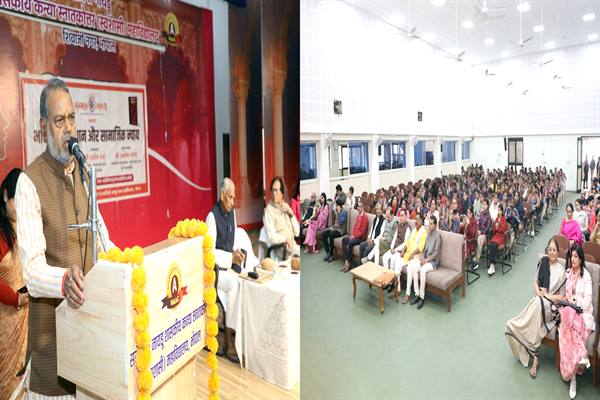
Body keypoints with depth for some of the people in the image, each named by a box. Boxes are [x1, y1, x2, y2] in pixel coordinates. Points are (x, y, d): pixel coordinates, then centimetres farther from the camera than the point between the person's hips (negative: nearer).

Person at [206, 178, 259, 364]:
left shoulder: (232, 212, 7)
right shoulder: (212, 216, -16)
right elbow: (210, 252, -18)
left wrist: (238, 253, -4)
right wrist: (231, 257, -23)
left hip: (230, 263, 7)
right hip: (215, 267, -7)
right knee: (234, 284, -32)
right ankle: (229, 341, -25)